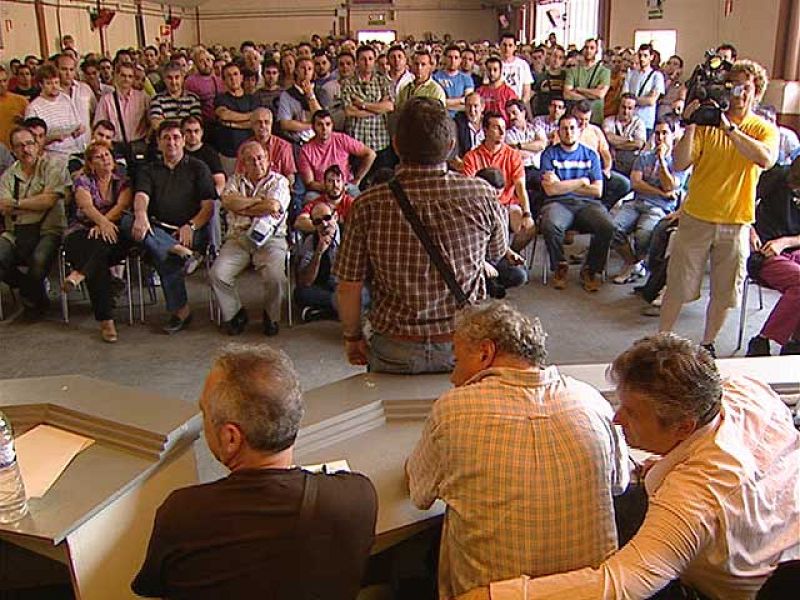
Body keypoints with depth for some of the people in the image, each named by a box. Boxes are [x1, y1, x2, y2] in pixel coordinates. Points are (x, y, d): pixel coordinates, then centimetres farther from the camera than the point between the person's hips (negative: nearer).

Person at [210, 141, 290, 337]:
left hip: (270, 238, -3)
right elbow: (228, 201, -6)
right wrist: (260, 200, -6)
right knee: (218, 274, -19)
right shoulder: (235, 180, 16)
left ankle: (271, 317, 2)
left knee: (275, 278, -27)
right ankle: (235, 314, 5)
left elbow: (272, 206, -13)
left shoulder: (279, 181, 7)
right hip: (238, 238, 3)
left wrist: (242, 208, -2)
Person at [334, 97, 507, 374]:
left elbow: (348, 287, -9)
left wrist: (352, 337, 6)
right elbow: (498, 253, 6)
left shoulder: (369, 206, -16)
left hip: (395, 350, 0)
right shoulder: (481, 194, -13)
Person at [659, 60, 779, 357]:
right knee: (678, 286, 4)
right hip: (696, 218, -1)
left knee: (723, 292, 11)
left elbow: (766, 159, -20)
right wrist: (691, 127, -19)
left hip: (736, 223, 1)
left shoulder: (764, 129, 2)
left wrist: (730, 128, -22)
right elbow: (680, 164, -9)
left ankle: (707, 344, 29)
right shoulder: (706, 122, 0)